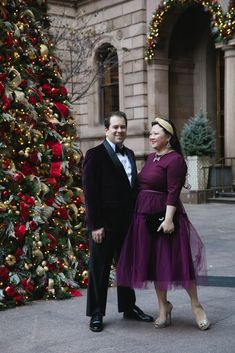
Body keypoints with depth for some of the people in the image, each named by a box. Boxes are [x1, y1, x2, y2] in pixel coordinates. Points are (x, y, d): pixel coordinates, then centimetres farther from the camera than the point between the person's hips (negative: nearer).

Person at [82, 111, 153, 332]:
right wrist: (95, 225, -17)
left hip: (127, 222, 7)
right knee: (99, 268, 4)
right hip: (104, 224, -7)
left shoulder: (129, 154, 13)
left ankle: (128, 307, 30)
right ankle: (96, 313, 15)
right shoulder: (95, 155, -9)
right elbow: (90, 193, -13)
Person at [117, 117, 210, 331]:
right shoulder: (151, 158, 13)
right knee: (153, 263, 12)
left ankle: (196, 305, 16)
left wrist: (168, 219, -23)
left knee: (176, 260, -1)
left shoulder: (174, 160, -12)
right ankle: (164, 307, 24)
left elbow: (173, 193, -18)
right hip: (144, 216, 8)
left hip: (163, 216, -8)